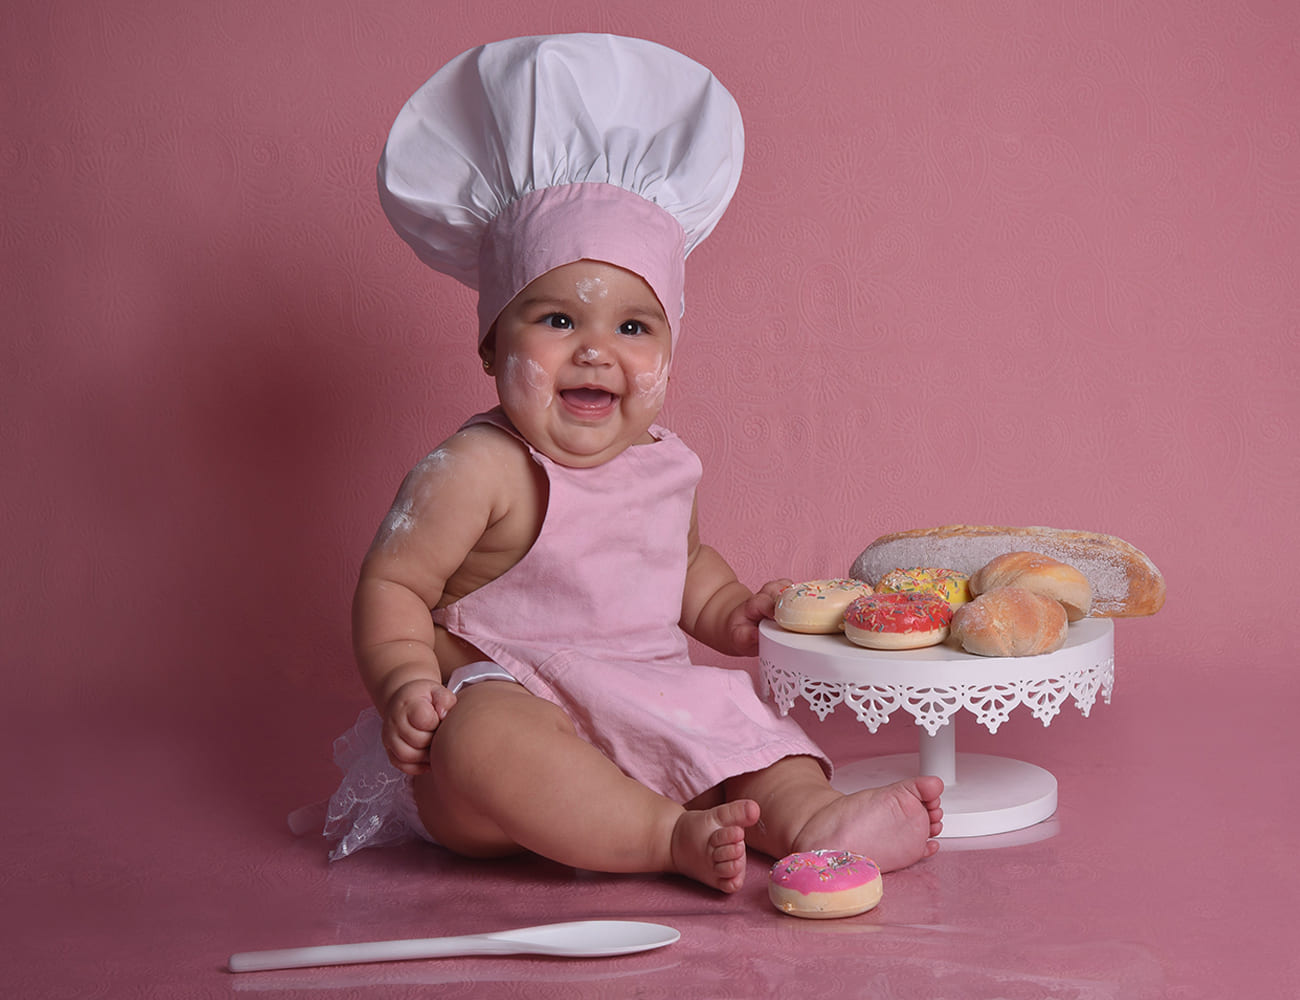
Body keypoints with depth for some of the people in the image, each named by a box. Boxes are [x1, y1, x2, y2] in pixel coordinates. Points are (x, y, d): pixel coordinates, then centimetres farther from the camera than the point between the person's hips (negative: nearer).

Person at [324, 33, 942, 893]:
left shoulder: (663, 464, 9)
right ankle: (671, 840, -40)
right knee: (485, 736, -38)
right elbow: (392, 585, -9)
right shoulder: (480, 472, -12)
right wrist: (407, 685, -24)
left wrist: (730, 614, 12)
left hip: (646, 731, 7)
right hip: (507, 706, -7)